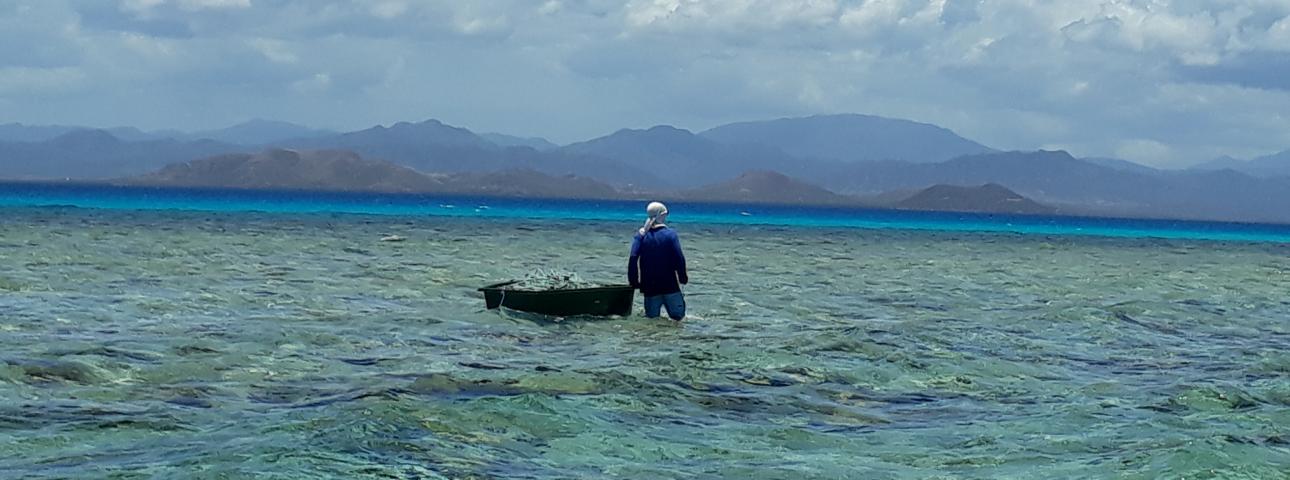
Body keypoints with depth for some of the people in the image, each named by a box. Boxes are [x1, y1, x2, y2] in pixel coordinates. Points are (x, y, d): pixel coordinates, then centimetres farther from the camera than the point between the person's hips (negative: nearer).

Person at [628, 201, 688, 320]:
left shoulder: (641, 235, 1)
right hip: (670, 285, -2)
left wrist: (633, 281, 3)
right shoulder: (670, 233, -5)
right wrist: (683, 277, 4)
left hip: (650, 287, 2)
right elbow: (679, 257, -9)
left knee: (652, 319, 8)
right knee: (678, 316, 6)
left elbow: (633, 258, -5)